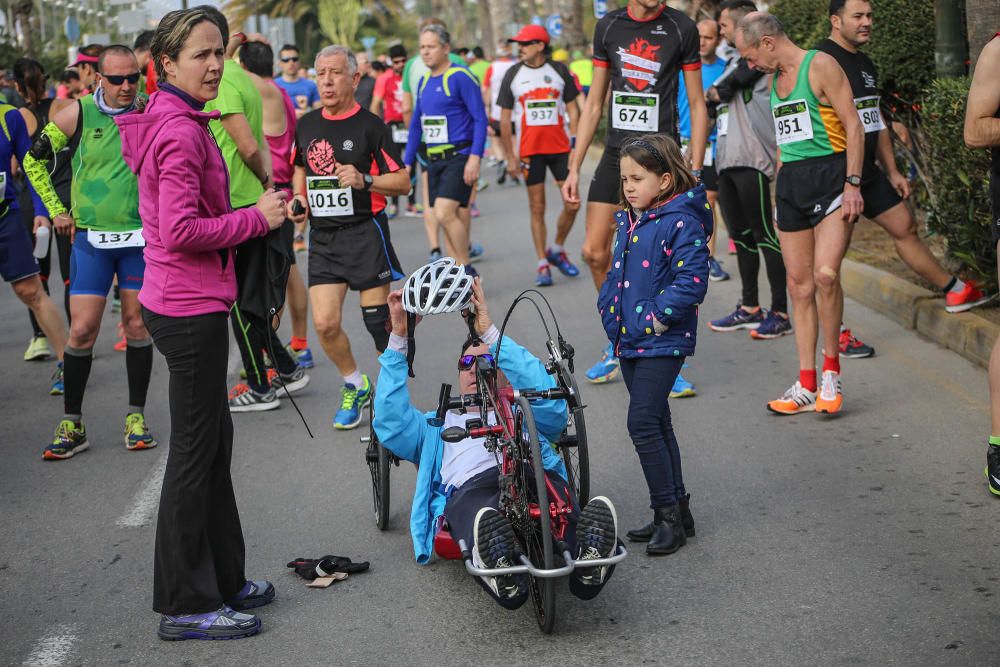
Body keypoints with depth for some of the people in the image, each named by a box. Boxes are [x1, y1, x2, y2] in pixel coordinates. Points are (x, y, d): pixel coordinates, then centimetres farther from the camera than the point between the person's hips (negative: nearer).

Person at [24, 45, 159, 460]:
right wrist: (57, 210, 3)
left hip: (141, 237, 1)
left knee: (137, 325, 6)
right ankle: (71, 426, 7)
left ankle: (136, 417, 18)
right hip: (91, 238, -1)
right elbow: (34, 160, 6)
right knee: (82, 330, -4)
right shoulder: (78, 114, -5)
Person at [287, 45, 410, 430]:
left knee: (378, 320, -2)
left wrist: (364, 180, -22)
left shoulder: (370, 126, -7)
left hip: (365, 232, -4)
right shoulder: (306, 125, 9)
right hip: (322, 236, 5)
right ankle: (355, 386, 20)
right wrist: (299, 198, 7)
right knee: (325, 323, -3)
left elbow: (403, 182, -7)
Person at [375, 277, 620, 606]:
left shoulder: (526, 414, 41)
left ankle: (586, 564, -70)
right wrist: (398, 337, 18)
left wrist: (489, 332, 13)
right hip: (471, 486, -1)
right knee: (480, 516, -43)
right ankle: (503, 575, -74)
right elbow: (390, 420, 24)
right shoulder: (439, 425, 45)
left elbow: (546, 393, 15)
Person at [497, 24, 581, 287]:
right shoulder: (513, 74, 3)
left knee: (572, 204, -2)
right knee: (537, 208, 2)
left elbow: (572, 109, 7)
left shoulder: (560, 70, 3)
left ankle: (557, 250, 20)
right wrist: (510, 156, 1)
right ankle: (542, 264, 9)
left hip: (560, 147, 1)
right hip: (530, 150, -1)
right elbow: (505, 118, 5)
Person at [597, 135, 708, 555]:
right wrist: (608, 305, 10)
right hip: (628, 340, 9)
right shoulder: (628, 221, 12)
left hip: (662, 343, -9)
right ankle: (675, 511, 23)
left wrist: (658, 316, -20)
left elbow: (691, 279, -20)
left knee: (643, 423, -12)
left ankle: (669, 513, -1)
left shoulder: (681, 222, -14)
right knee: (656, 424, 14)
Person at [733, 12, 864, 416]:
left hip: (830, 175, -7)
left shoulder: (820, 66, -6)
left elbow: (852, 125, -10)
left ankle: (831, 371, -6)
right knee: (799, 285, 4)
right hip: (790, 181, 7)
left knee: (825, 273, -21)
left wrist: (852, 183, -16)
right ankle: (807, 386, 8)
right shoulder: (774, 80, 18)